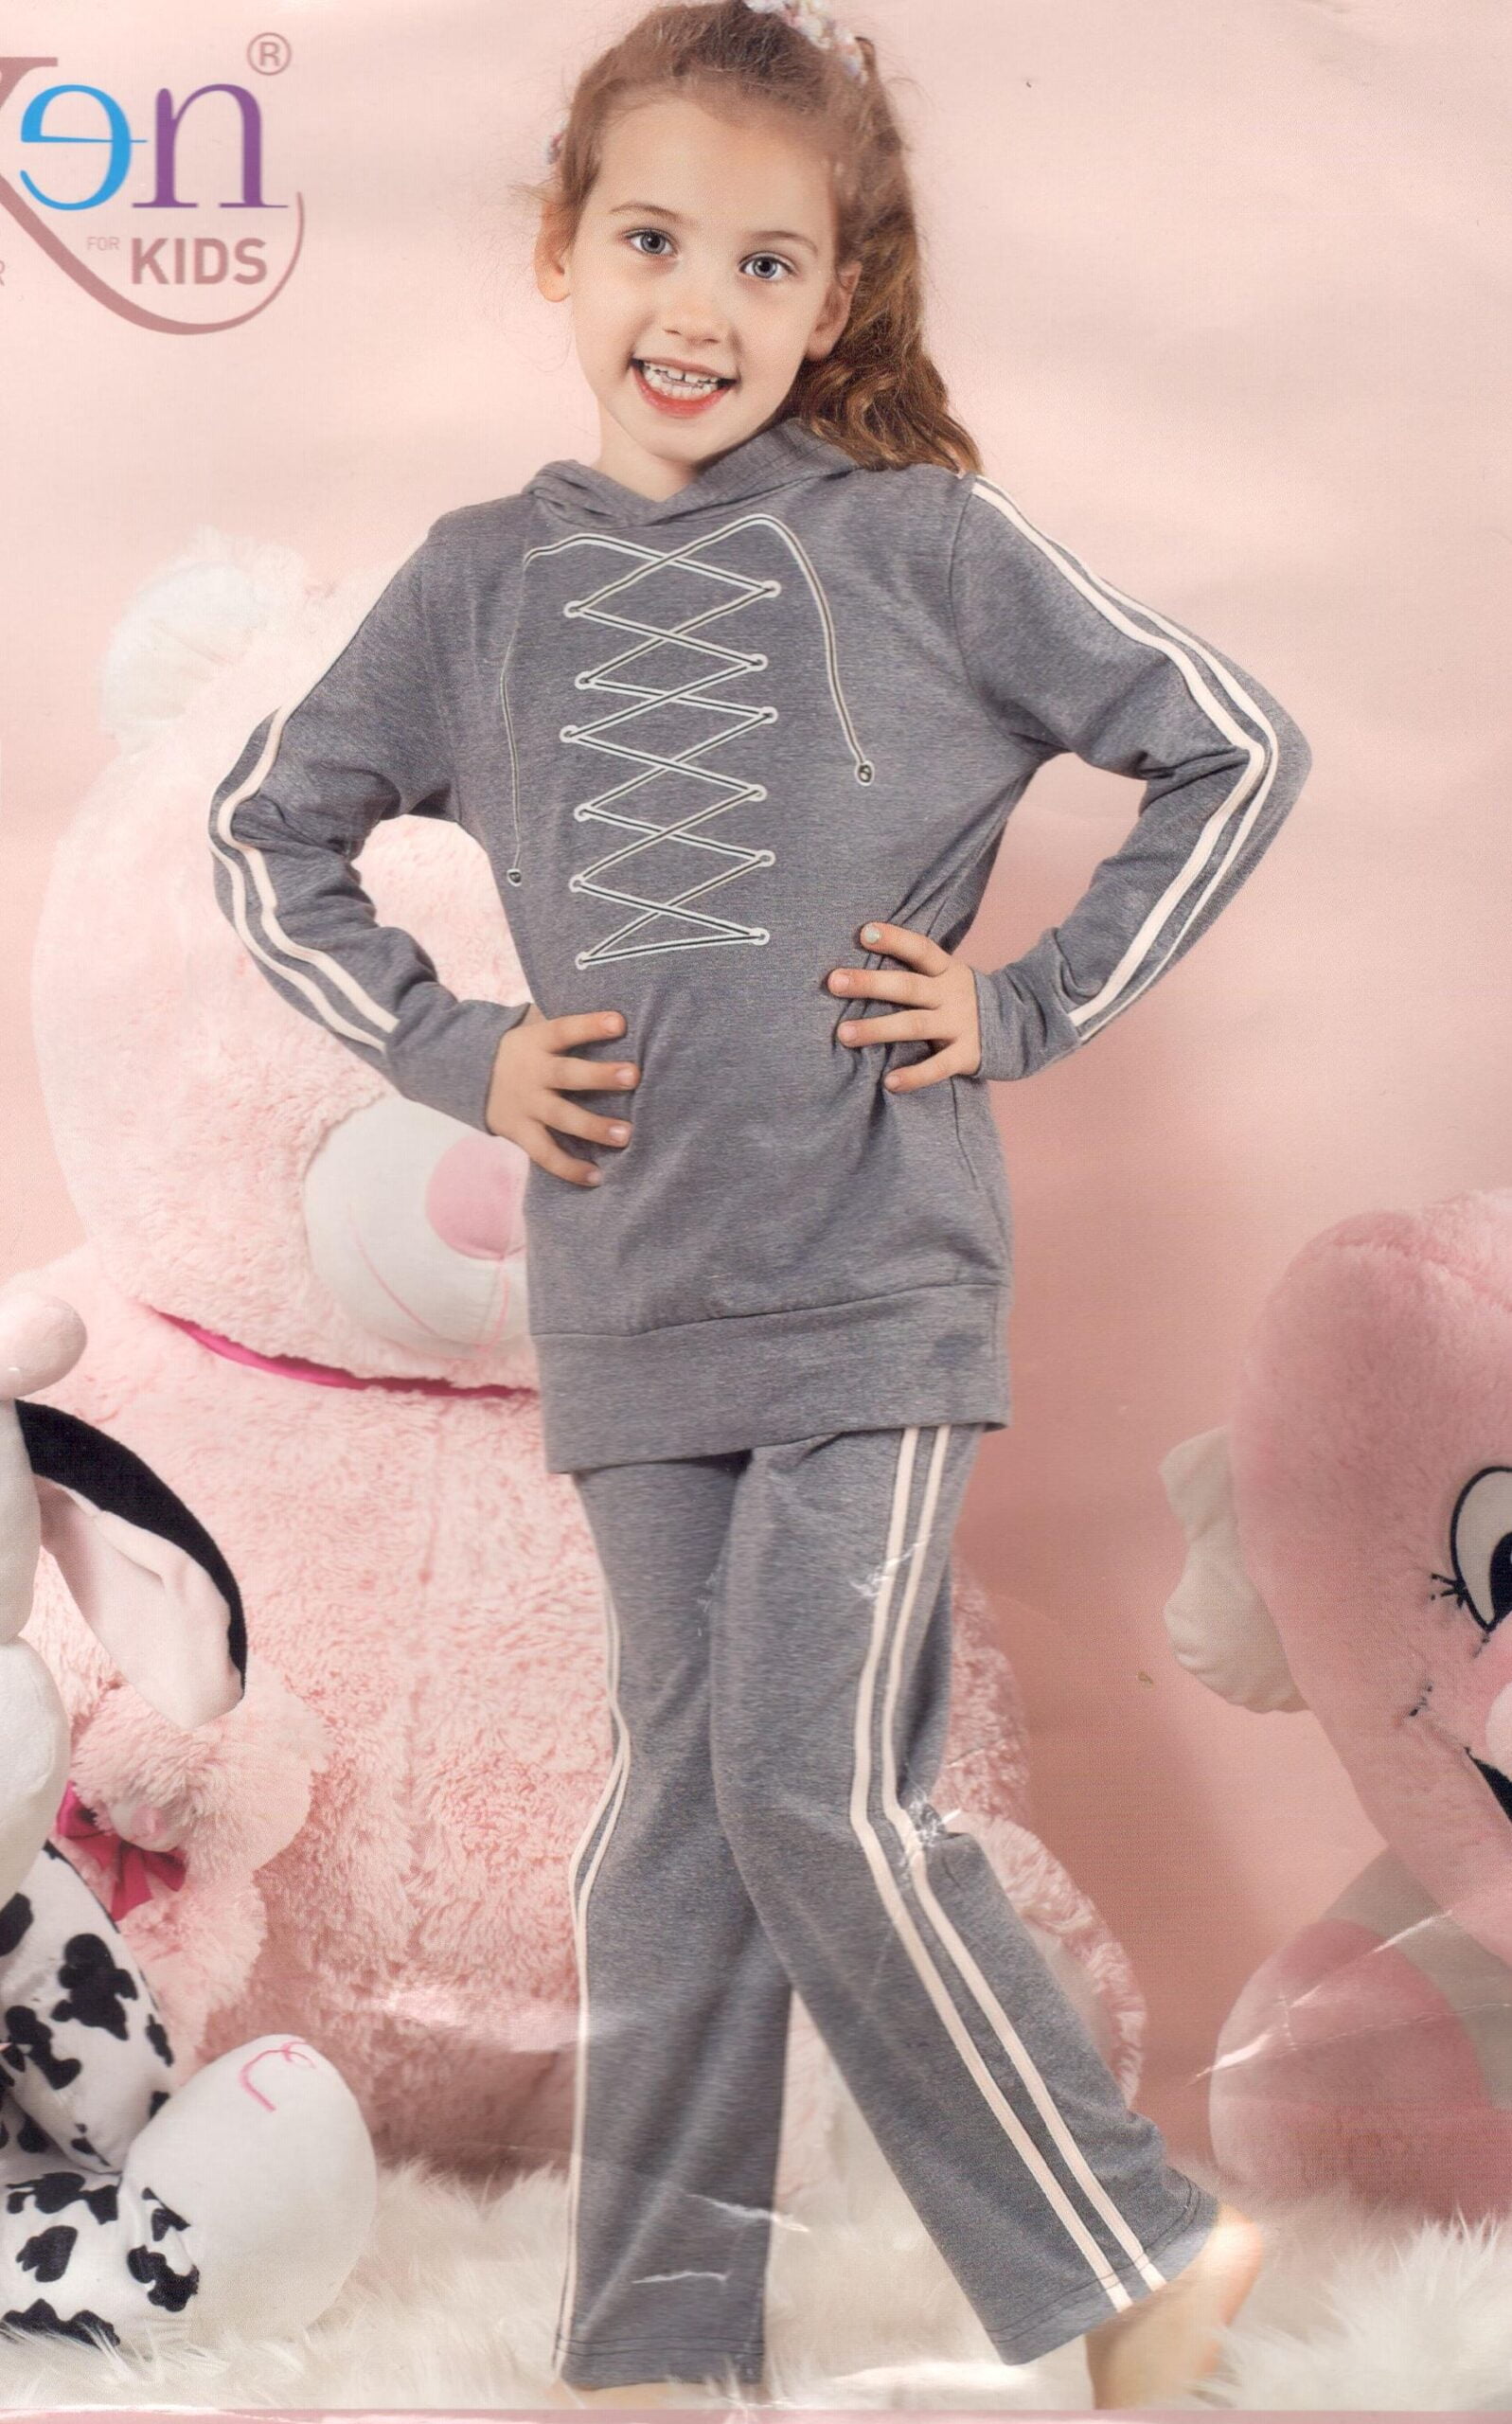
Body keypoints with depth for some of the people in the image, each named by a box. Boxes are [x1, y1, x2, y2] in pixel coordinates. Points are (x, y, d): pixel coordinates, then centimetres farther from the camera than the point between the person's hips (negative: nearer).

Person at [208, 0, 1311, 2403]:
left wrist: (1035, 1005, -3)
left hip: (873, 1290, -4)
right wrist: (451, 1051, 5)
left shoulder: (927, 543, -3)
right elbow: (270, 829, 17)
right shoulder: (483, 578, 5)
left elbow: (1237, 747, 2)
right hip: (631, 1305, 4)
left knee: (822, 1795, -10)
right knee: (678, 1808, 10)